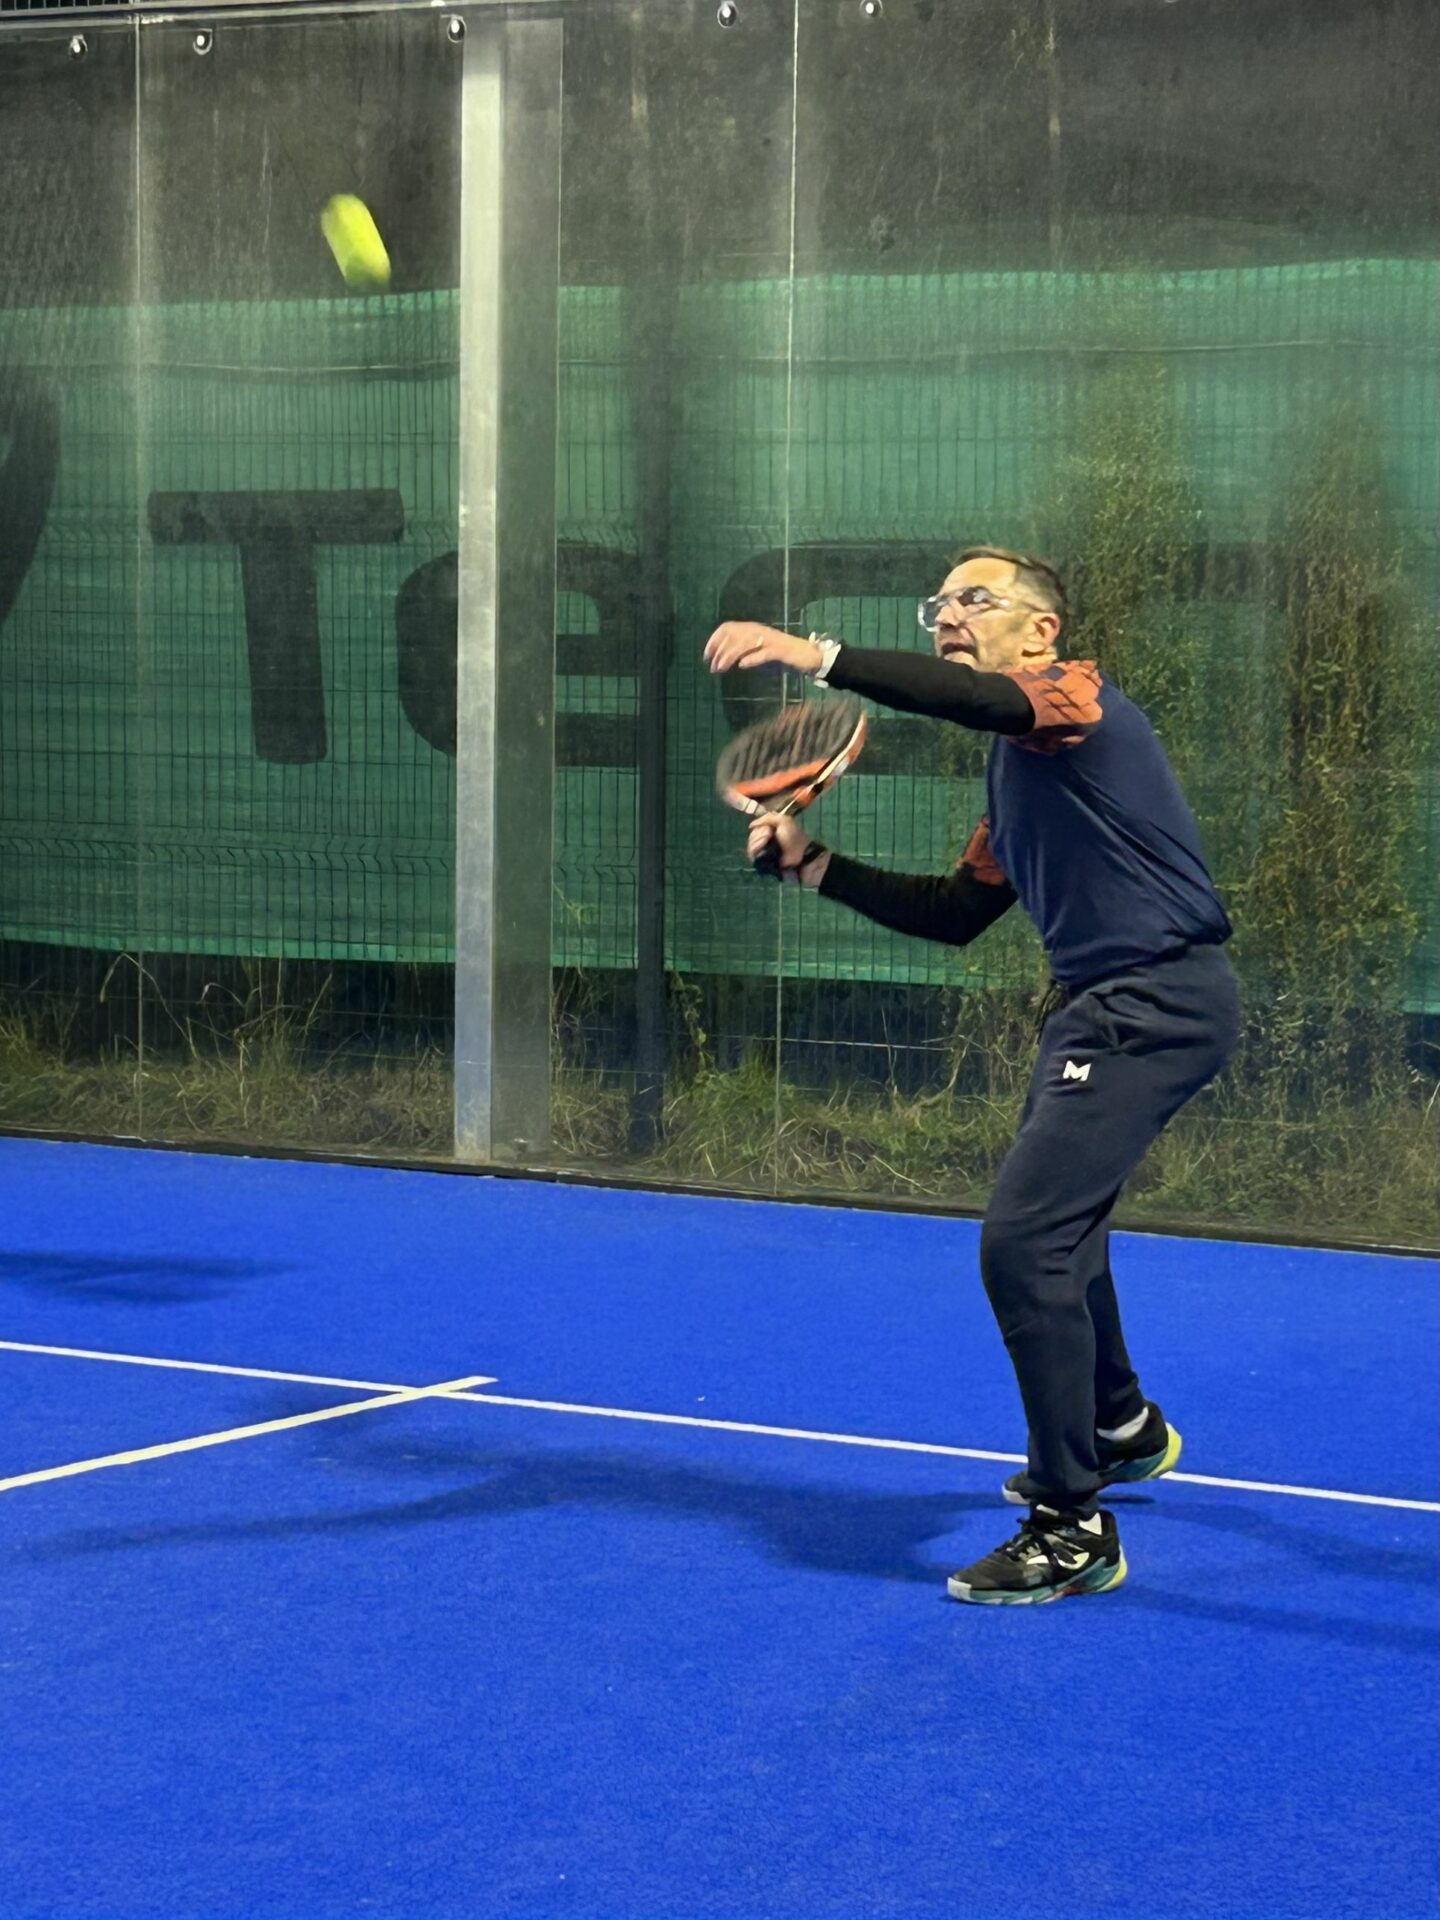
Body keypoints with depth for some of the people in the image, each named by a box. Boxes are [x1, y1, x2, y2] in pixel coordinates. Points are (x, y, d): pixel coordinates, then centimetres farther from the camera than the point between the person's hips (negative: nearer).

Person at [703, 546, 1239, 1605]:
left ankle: (1074, 1530, -11)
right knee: (1055, 1227, 28)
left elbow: (987, 701, -34)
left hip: (1156, 1002, -11)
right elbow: (956, 912, 22)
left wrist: (816, 656, -42)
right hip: (1101, 1003, 11)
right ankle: (1122, 1428, 54)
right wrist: (816, 862, 14)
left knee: (1023, 1240, -18)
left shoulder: (1078, 694, -11)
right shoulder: (1014, 770, 18)